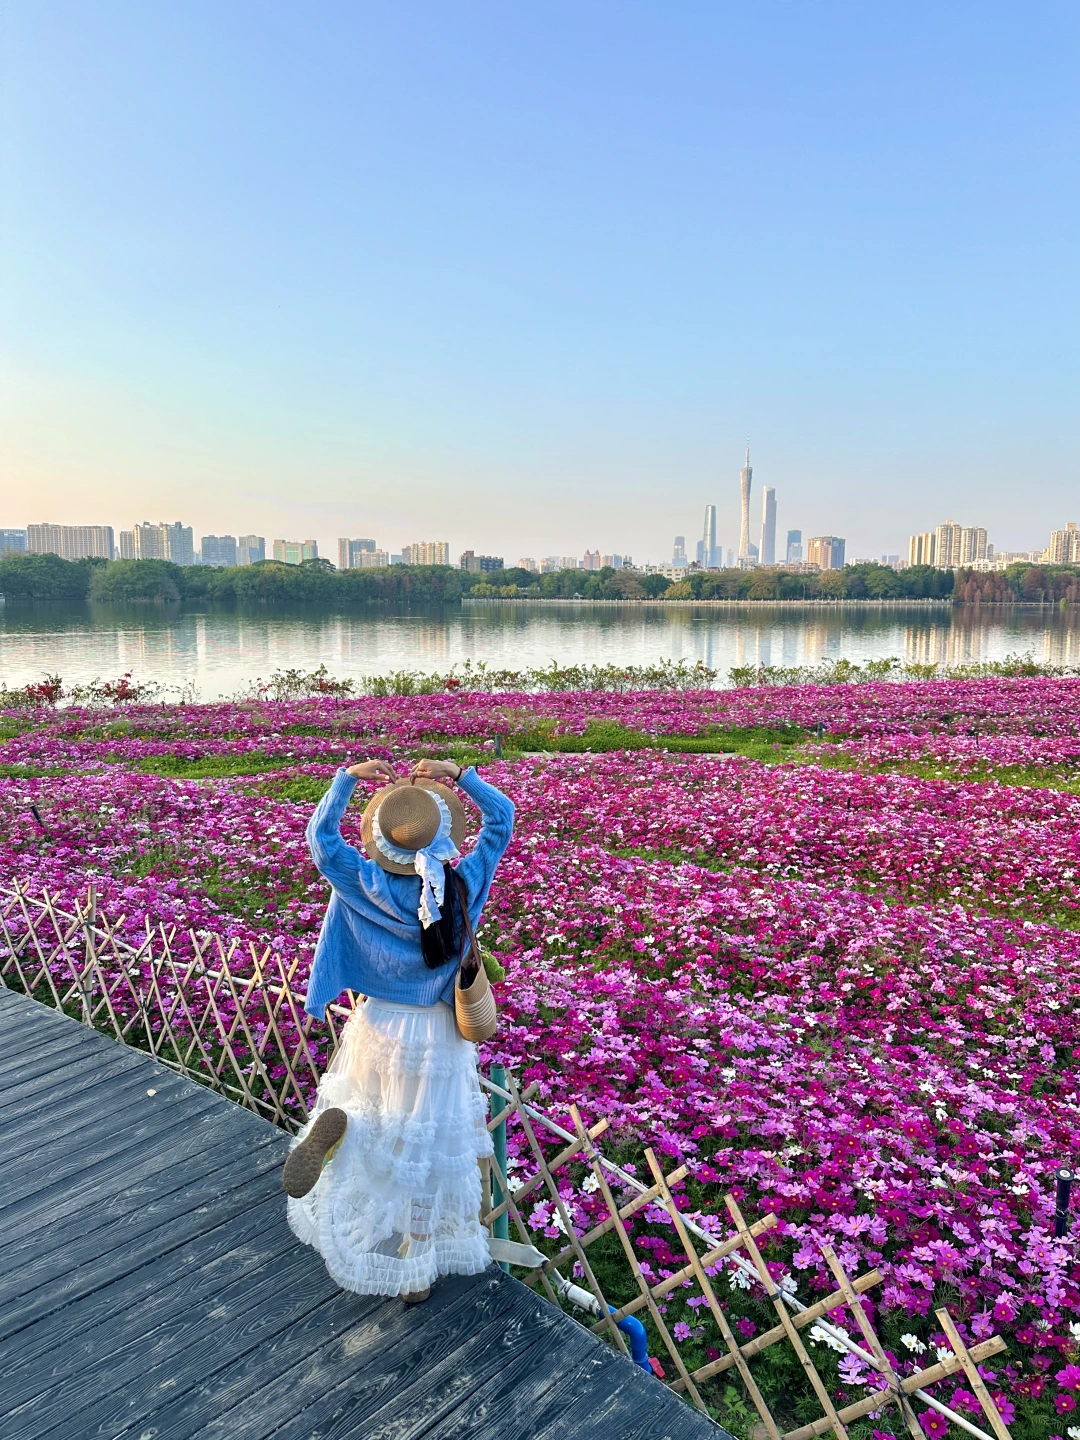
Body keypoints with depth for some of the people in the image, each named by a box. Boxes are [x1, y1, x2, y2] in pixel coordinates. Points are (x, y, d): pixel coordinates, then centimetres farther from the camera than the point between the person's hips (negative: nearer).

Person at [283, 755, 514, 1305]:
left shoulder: (369, 888, -19)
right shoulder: (465, 884, -17)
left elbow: (320, 835, -5)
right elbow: (502, 816, -4)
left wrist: (347, 777, -1)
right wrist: (458, 775, -3)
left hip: (380, 1030, 1)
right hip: (440, 1037, 0)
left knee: (375, 1119, 31)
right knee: (427, 1150, 17)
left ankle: (335, 1124, -3)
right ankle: (417, 1270, 29)